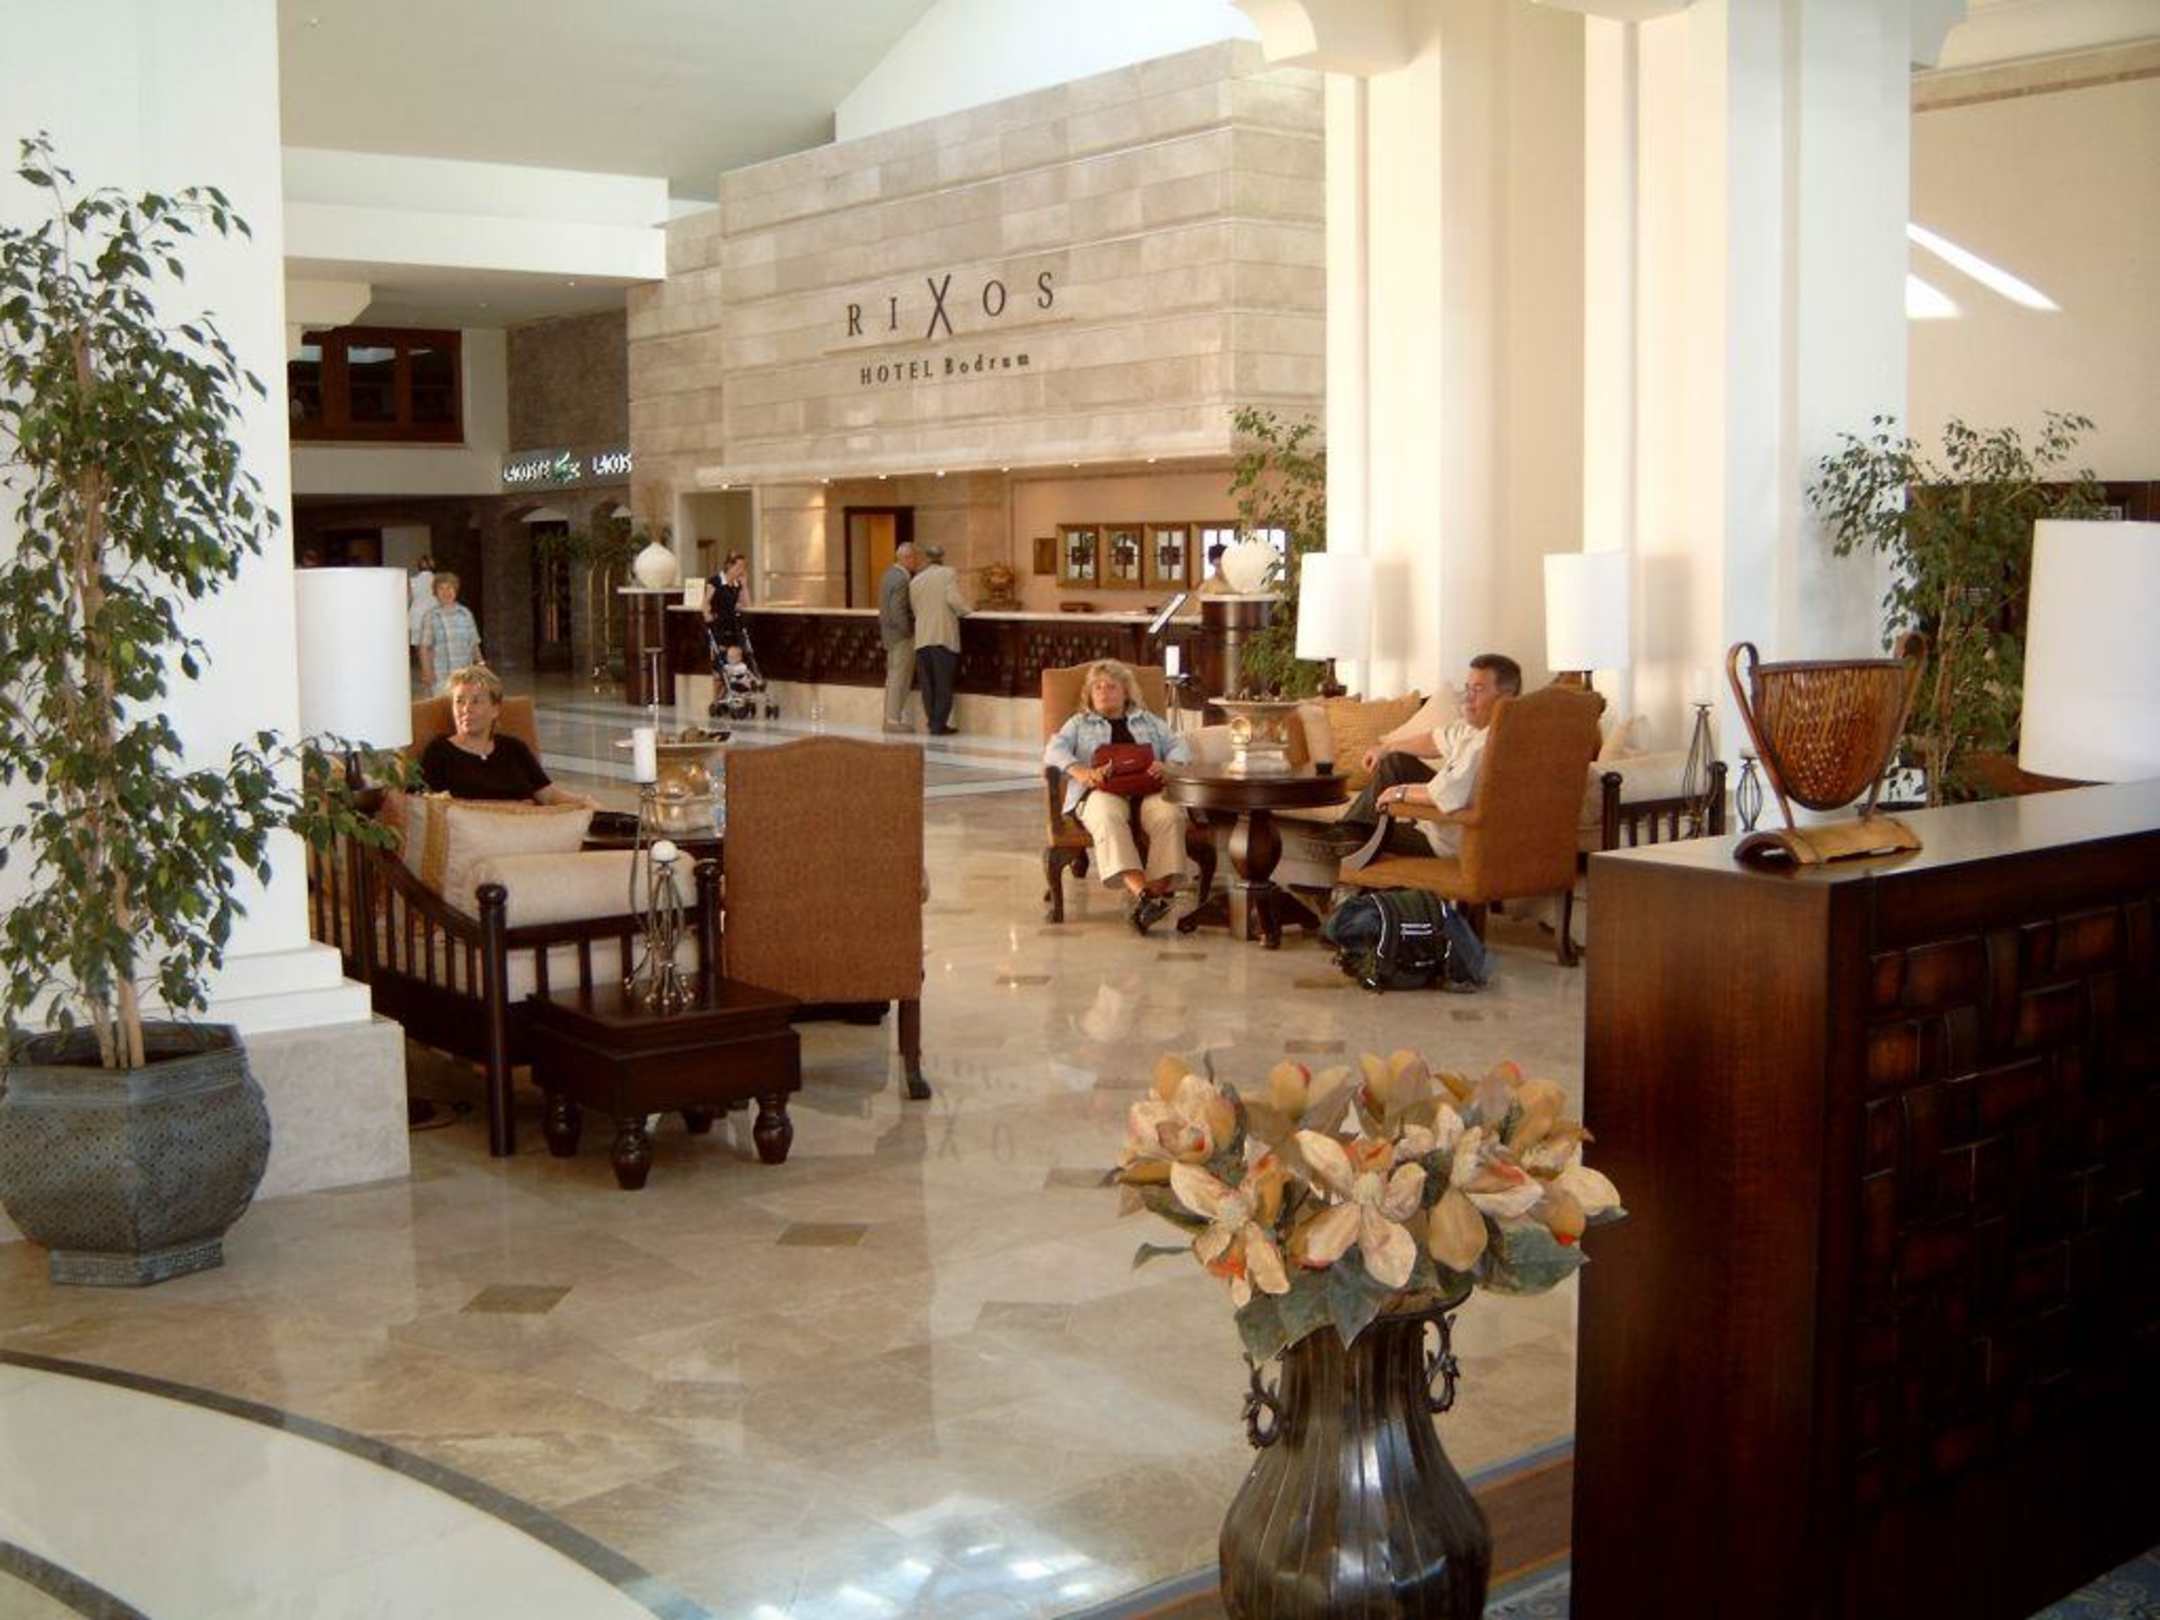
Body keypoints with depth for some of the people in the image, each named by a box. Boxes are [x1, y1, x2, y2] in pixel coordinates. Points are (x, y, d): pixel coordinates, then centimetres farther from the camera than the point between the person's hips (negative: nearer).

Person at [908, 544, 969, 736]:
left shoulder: (915, 581, 10)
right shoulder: (948, 574, -1)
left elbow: (914, 609, 12)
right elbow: (954, 599, -13)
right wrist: (963, 612, 5)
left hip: (922, 637, 4)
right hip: (944, 635, -4)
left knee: (928, 683, 9)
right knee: (943, 682, 0)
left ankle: (934, 722, 10)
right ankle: (939, 724, -2)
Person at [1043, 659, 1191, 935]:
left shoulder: (1148, 721, 33)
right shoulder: (1079, 723, 29)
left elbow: (1179, 746, 19)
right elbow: (1054, 750, 11)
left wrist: (1168, 766, -7)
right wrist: (1079, 770, -12)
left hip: (1147, 789, 2)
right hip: (1102, 791, -2)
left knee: (1170, 816, -35)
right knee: (1108, 817, -40)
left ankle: (1160, 888, -47)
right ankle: (1142, 892, -54)